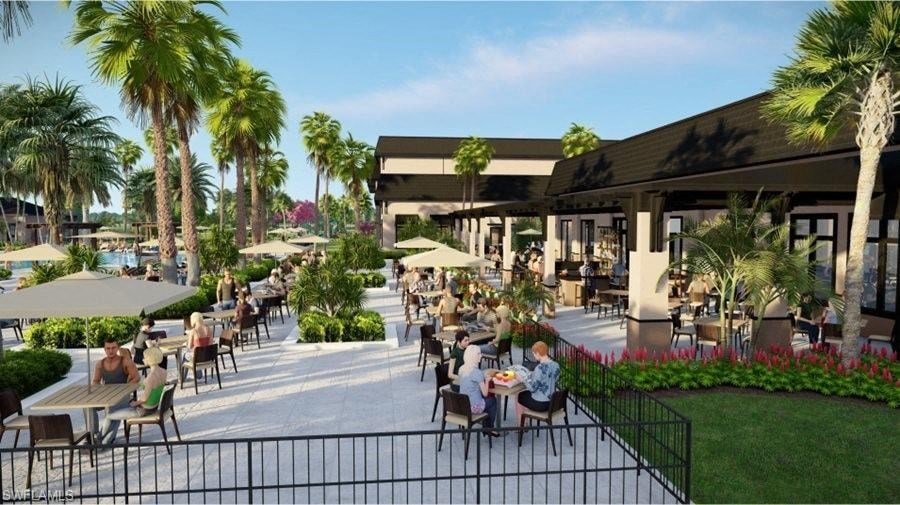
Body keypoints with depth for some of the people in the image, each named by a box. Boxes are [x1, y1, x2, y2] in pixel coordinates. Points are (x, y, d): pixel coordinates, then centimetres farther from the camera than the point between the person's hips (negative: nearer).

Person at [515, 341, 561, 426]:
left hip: (540, 404, -7)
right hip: (552, 401, 7)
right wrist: (532, 376, 9)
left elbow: (532, 388, -21)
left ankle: (521, 426, 34)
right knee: (526, 393, 29)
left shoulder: (540, 368, -27)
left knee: (519, 396, 21)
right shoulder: (556, 365, -4)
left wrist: (524, 379, -5)